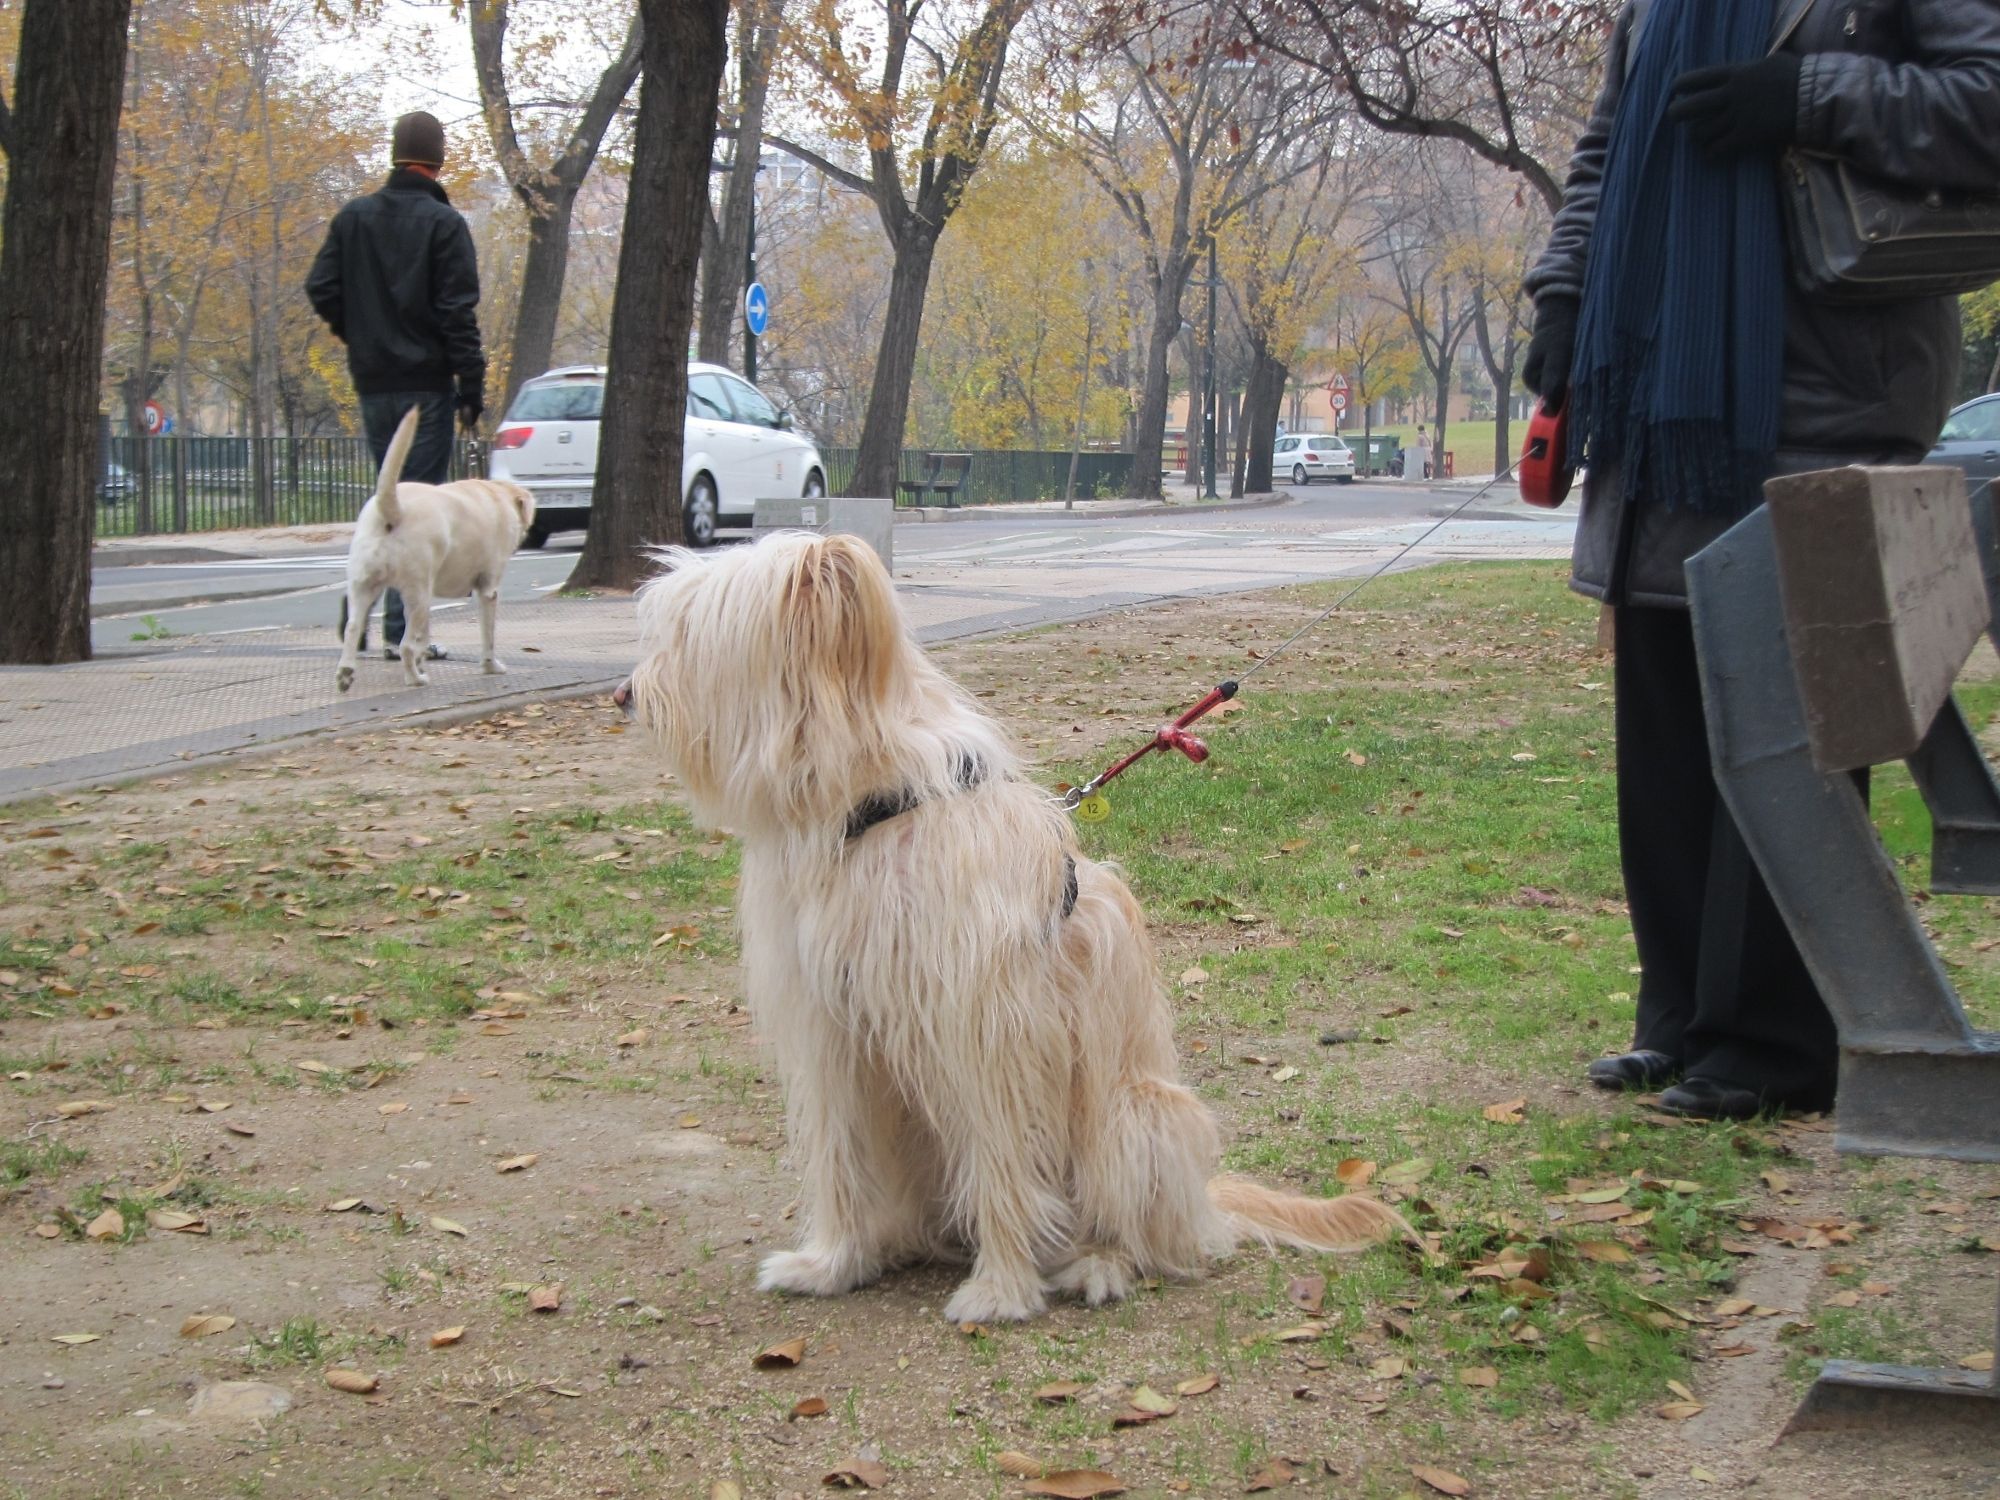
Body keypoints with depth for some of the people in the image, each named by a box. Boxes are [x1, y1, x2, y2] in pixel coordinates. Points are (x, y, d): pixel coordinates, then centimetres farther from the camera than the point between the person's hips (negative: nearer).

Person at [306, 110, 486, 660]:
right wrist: (472, 387, -9)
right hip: (425, 383, -5)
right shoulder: (443, 223, -7)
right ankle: (403, 628, -8)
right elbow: (459, 313, -12)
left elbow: (321, 290, 3)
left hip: (372, 382, 5)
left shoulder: (352, 218, 7)